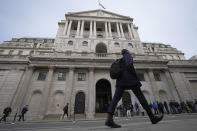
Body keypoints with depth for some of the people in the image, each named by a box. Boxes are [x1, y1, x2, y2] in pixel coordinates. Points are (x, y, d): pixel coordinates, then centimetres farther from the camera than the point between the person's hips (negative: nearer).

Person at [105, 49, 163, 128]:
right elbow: (129, 65, -14)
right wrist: (136, 77, -8)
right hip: (129, 79, -6)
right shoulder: (128, 56, 8)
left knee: (116, 98, -10)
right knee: (141, 97, 4)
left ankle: (109, 119, -22)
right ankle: (152, 117, 13)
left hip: (121, 80, 7)